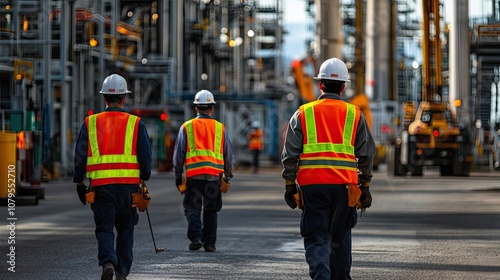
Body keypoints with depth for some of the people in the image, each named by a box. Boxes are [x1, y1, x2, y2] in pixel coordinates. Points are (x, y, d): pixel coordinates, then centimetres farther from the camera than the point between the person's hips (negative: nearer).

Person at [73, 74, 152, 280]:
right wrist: (143, 179, 14)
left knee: (104, 228, 2)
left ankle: (108, 262, -23)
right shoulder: (135, 123, 1)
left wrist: (79, 182, 13)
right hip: (129, 184, 0)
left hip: (101, 185, 0)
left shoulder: (90, 123, 4)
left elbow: (80, 155, 4)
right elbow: (145, 155, 0)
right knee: (125, 229, 15)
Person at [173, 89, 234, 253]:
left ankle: (196, 237, -13)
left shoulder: (186, 127, 5)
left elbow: (178, 153, 6)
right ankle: (210, 243, 11)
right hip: (214, 175, 1)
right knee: (211, 210, 12)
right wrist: (228, 175, 26)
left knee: (192, 208, 5)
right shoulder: (220, 128, 9)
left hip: (193, 174, -1)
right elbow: (229, 154, 14)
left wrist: (178, 176, 14)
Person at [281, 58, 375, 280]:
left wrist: (289, 185, 11)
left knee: (316, 238, -1)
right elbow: (366, 155, 9)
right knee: (340, 237, 15)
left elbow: (290, 155, 4)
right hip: (344, 185, 1)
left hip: (312, 186, -1)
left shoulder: (303, 114, 5)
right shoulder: (354, 115, 7)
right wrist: (365, 186, 17)